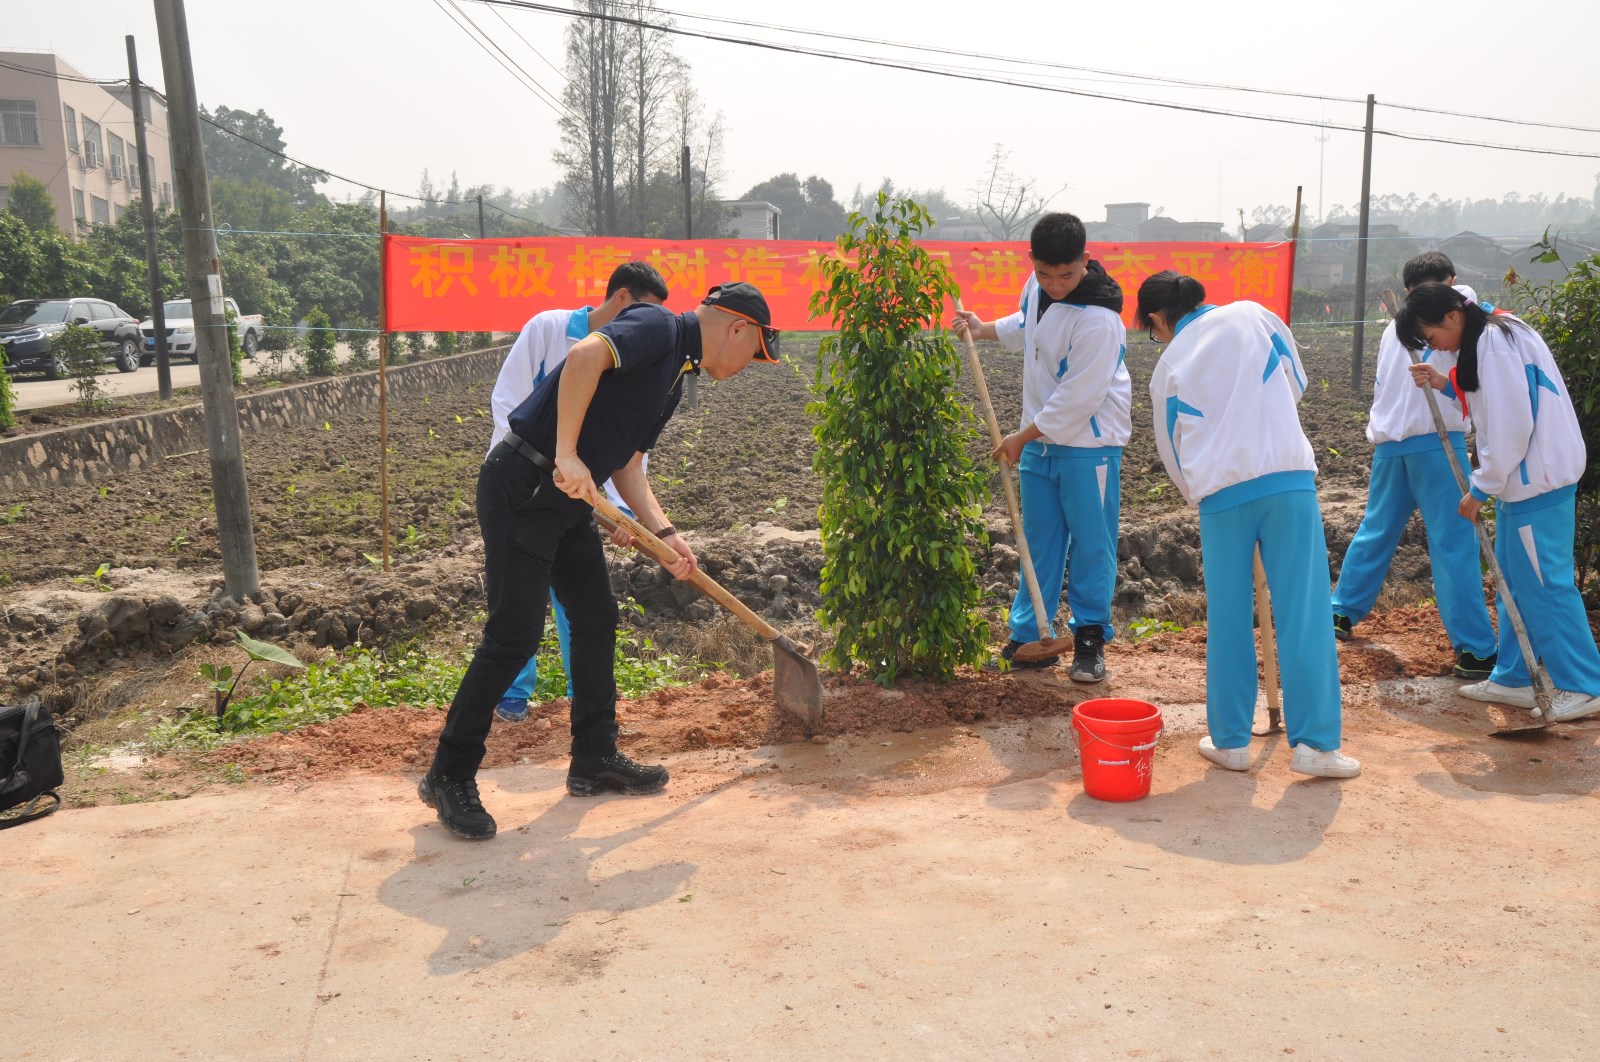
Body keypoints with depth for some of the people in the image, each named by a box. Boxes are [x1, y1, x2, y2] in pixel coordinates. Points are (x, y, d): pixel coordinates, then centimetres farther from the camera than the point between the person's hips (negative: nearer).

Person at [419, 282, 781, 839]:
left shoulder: (675, 377, 18)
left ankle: (595, 758, 25)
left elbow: (626, 463, 18)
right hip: (520, 487, -10)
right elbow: (585, 356, -28)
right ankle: (449, 777, 4)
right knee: (515, 635, -9)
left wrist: (664, 533, 8)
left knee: (597, 619, 13)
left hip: (567, 501, 10)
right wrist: (567, 455, -30)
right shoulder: (659, 326, -10)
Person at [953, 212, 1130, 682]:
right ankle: (1029, 635, 21)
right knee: (1039, 540, 12)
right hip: (1040, 438, 8)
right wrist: (985, 329, 15)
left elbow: (1078, 399, -23)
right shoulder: (1038, 288, 0)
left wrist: (1022, 436, -15)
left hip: (1089, 442, -7)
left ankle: (1091, 638, 13)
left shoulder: (1098, 320, -26)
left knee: (1090, 543, 0)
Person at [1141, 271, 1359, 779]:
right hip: (1289, 478, 0)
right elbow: (1297, 383, 22)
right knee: (1303, 613, 3)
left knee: (1227, 621, 11)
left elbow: (1173, 452, 17)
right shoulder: (1251, 315, 11)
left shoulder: (1168, 367, 11)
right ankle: (1315, 744, 5)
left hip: (1221, 495, 1)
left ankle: (1230, 741, 18)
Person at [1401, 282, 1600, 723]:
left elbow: (1512, 425, -21)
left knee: (1543, 584, -4)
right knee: (1515, 582, 15)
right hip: (1527, 477, 10)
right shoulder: (1493, 335, 12)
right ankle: (1512, 678, 23)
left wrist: (1481, 489, -14)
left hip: (1537, 479, -10)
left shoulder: (1494, 344, -18)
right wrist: (1446, 383, 4)